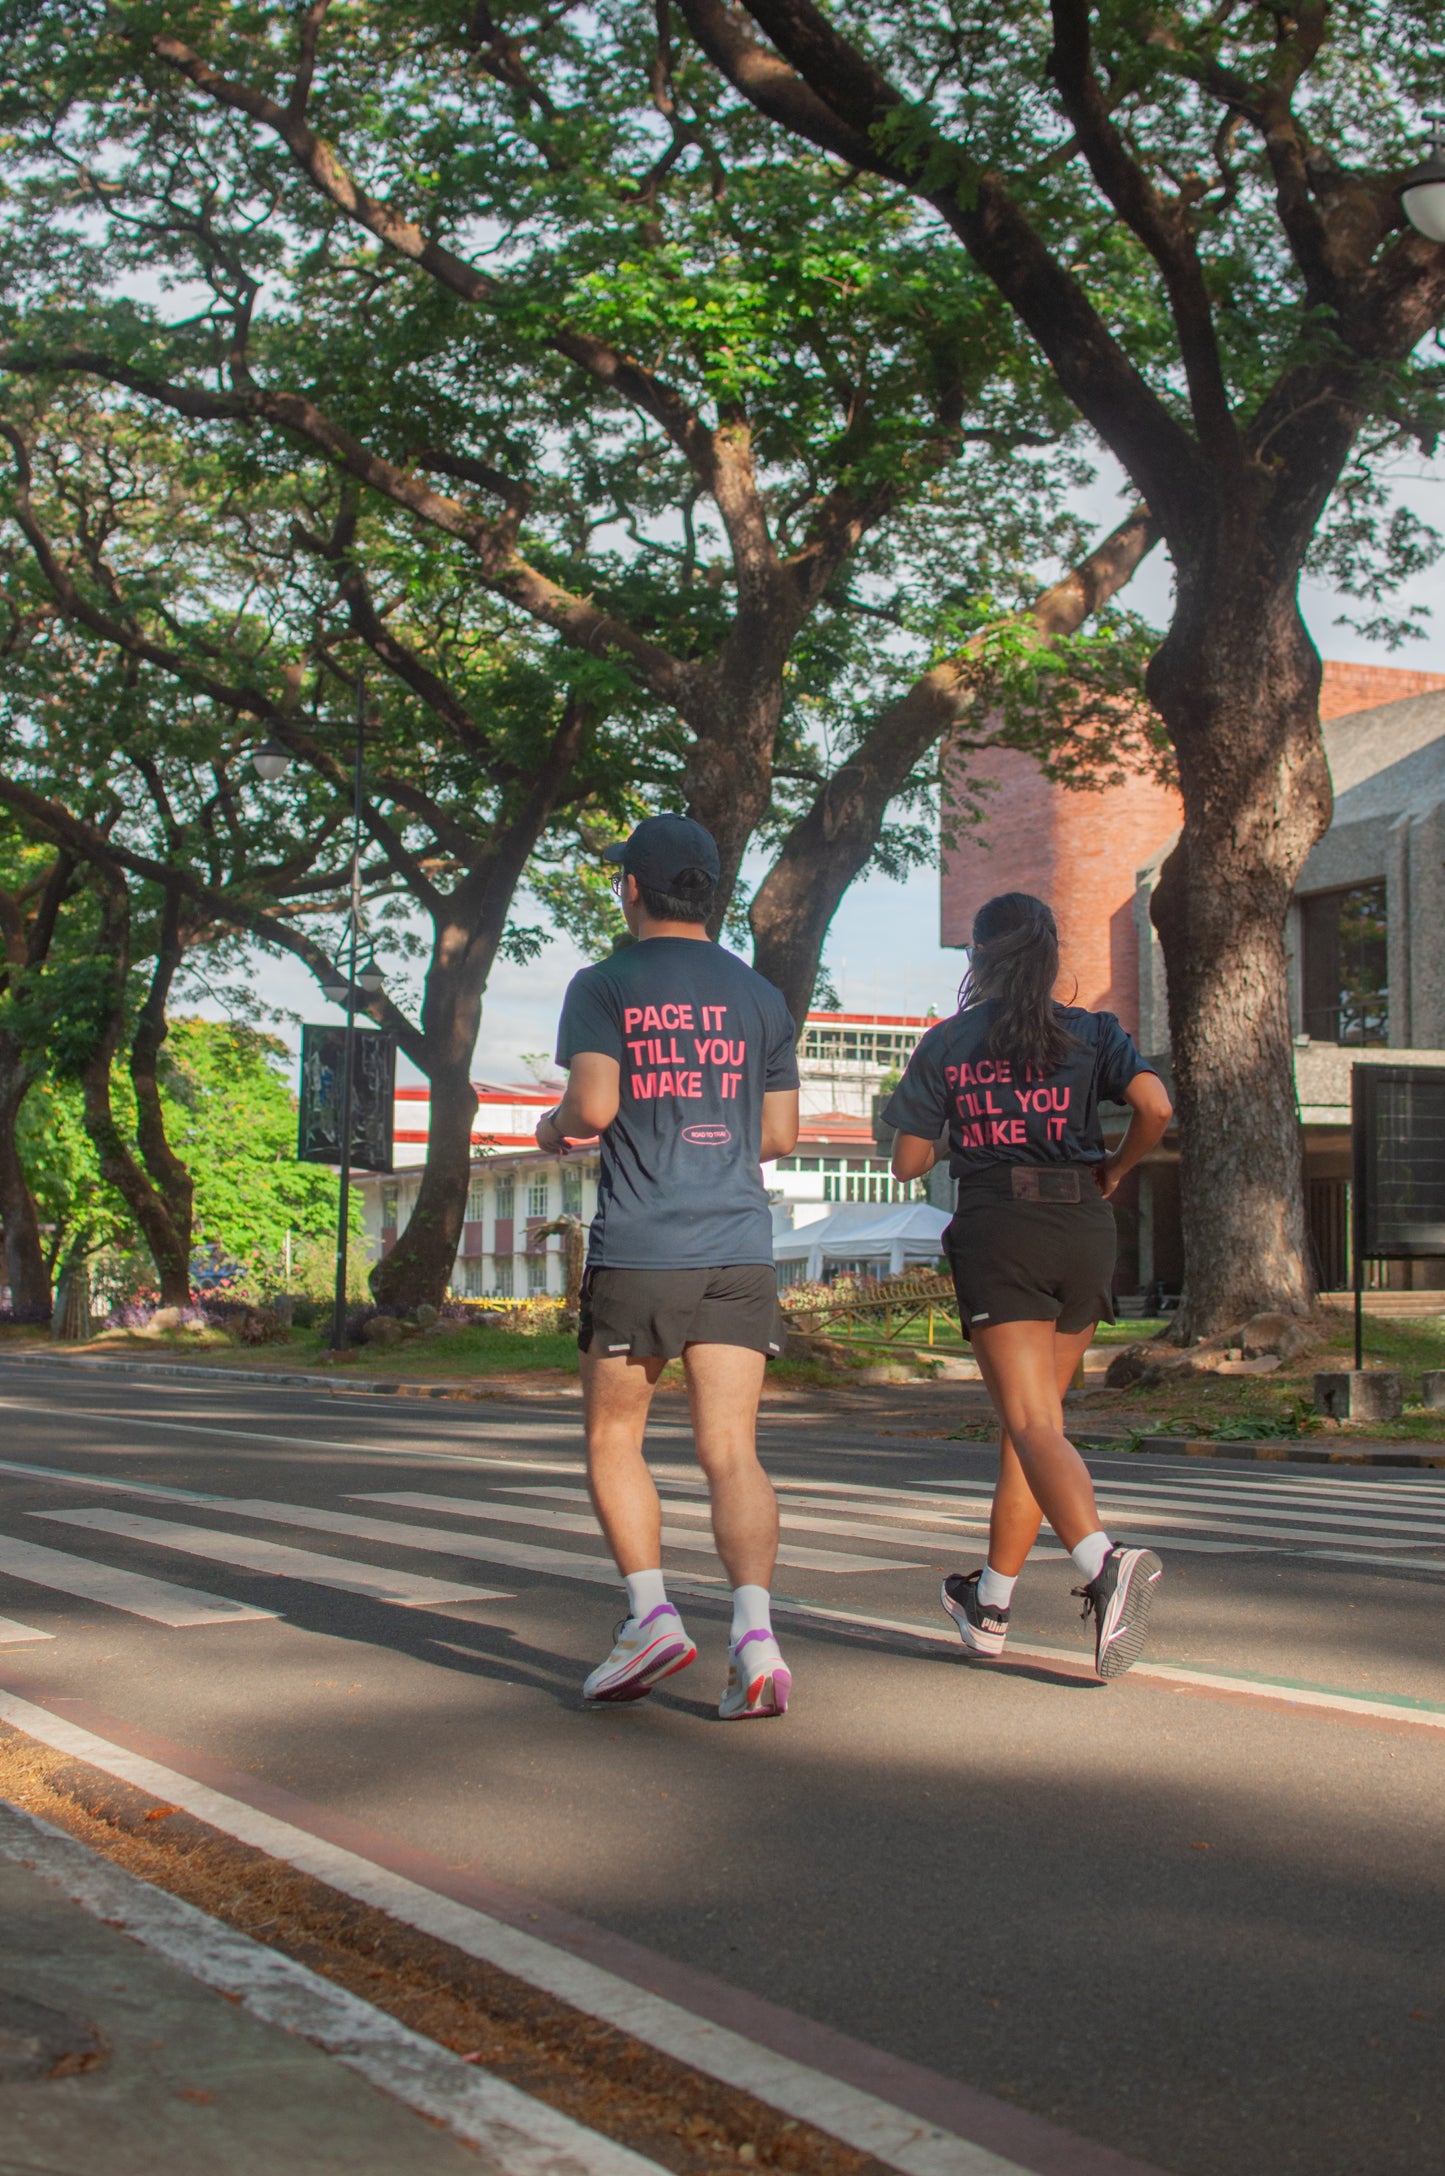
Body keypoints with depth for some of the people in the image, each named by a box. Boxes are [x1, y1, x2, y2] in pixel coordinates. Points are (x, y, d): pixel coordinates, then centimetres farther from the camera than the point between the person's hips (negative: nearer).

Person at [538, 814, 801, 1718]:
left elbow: (593, 1107, -13)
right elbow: (780, 1134, 10)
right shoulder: (759, 996, 10)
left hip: (638, 1248, -3)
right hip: (739, 1246, 3)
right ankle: (754, 1631, -16)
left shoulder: (603, 986, -1)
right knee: (731, 1451, -1)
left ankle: (651, 1612, 2)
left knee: (614, 1440, 14)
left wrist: (554, 1128, 9)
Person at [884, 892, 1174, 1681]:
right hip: (1085, 1231, 3)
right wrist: (1114, 1170, 8)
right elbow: (1155, 1107, -9)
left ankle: (1105, 1562, -39)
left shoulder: (945, 1044, 6)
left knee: (1033, 1426, -12)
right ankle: (989, 1604, 25)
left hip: (997, 1230, -3)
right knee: (1032, 1416, 16)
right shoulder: (1091, 1033, 7)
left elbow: (908, 1162, 5)